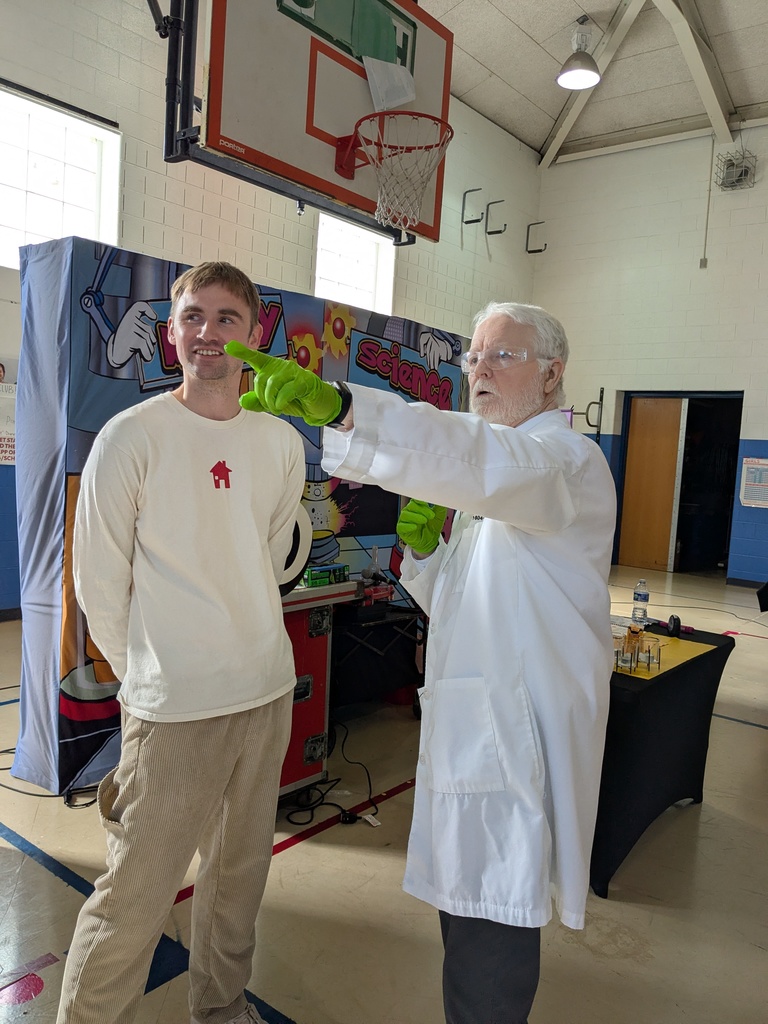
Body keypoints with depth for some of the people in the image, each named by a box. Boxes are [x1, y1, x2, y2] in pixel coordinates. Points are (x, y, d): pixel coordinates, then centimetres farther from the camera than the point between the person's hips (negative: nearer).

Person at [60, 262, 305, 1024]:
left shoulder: (282, 443, 4)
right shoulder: (132, 436, -10)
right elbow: (98, 579, -4)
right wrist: (147, 669, 4)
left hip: (268, 689, 5)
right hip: (175, 705, -5)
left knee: (240, 870, 20)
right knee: (135, 896, 3)